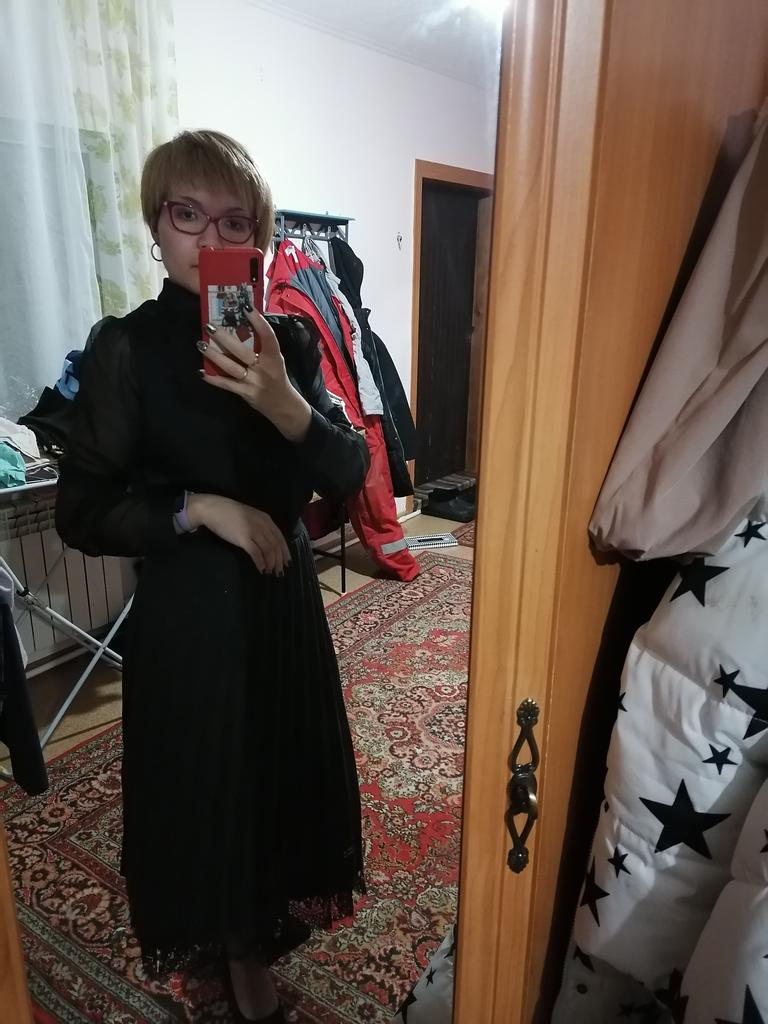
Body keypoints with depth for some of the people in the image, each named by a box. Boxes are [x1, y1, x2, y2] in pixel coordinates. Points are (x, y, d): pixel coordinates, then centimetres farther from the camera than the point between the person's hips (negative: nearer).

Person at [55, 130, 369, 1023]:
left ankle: (258, 929, 49)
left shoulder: (288, 342, 0)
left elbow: (350, 476, -7)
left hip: (283, 599, 4)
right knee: (199, 780, 12)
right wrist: (200, 509, -21)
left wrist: (287, 407, -24)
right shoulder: (124, 347, -10)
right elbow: (82, 514, -10)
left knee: (282, 770, 18)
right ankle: (229, 940, 44)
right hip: (184, 612, -3)